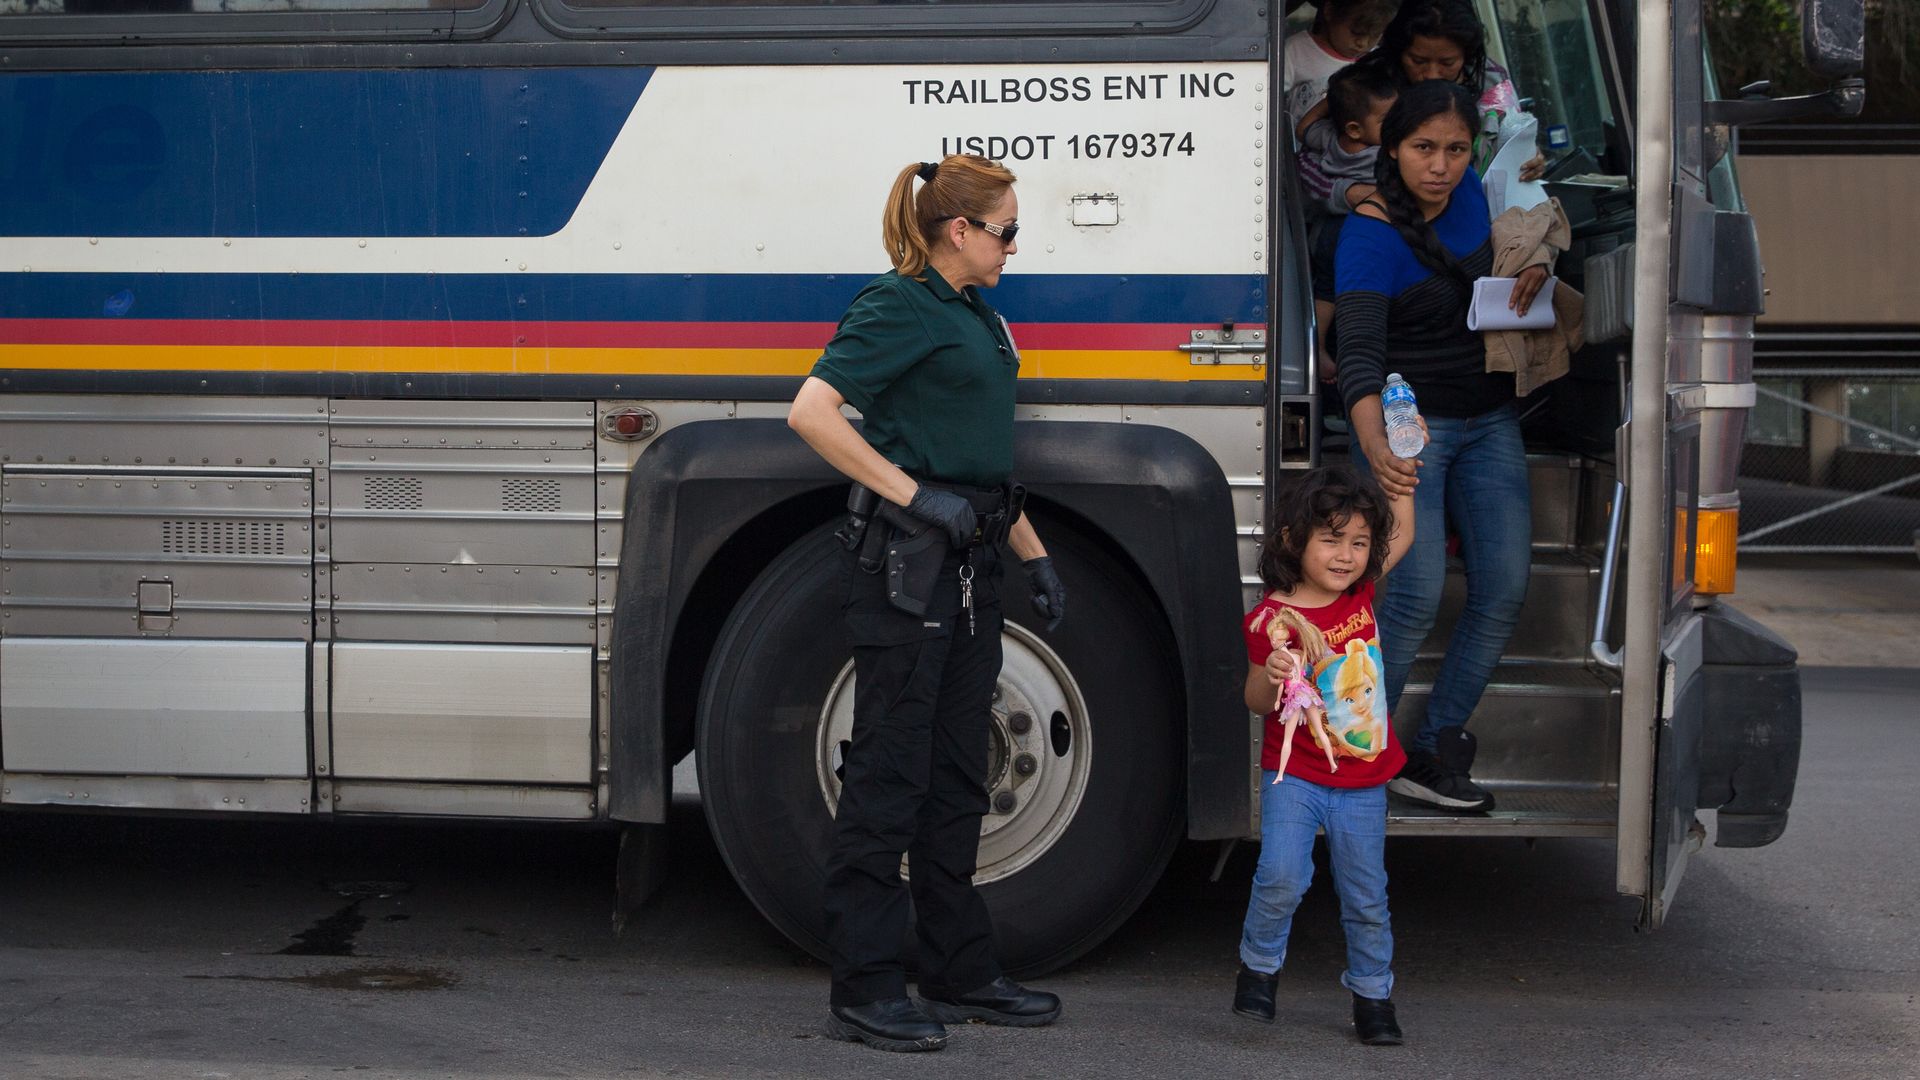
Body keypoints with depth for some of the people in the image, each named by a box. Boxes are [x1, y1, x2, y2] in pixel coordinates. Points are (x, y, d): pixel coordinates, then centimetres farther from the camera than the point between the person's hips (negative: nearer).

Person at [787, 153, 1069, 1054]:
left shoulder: (974, 314, 18)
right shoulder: (899, 307, -10)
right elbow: (812, 412, -21)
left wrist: (1031, 554, 21)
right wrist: (911, 495, -21)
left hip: (967, 564, 9)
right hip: (905, 560, -9)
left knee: (956, 775, 14)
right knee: (889, 774, -5)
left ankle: (958, 973, 22)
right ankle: (864, 990, -1)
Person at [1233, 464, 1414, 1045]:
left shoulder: (1359, 589, 1)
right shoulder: (1276, 618, -15)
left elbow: (1402, 534, 16)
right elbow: (1256, 701, -15)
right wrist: (1271, 673, -35)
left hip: (1363, 783, 4)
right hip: (1294, 777, -4)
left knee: (1366, 898, 9)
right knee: (1282, 876, -19)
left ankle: (1372, 994, 25)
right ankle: (1259, 965, 5)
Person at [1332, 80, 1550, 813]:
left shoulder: (1471, 192, 1)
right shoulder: (1370, 235, -19)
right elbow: (1359, 354, -30)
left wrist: (1533, 266, -1)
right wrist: (1375, 446, -48)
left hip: (1489, 421, 6)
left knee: (1504, 588, -3)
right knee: (1417, 594, -17)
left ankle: (1436, 752, 7)